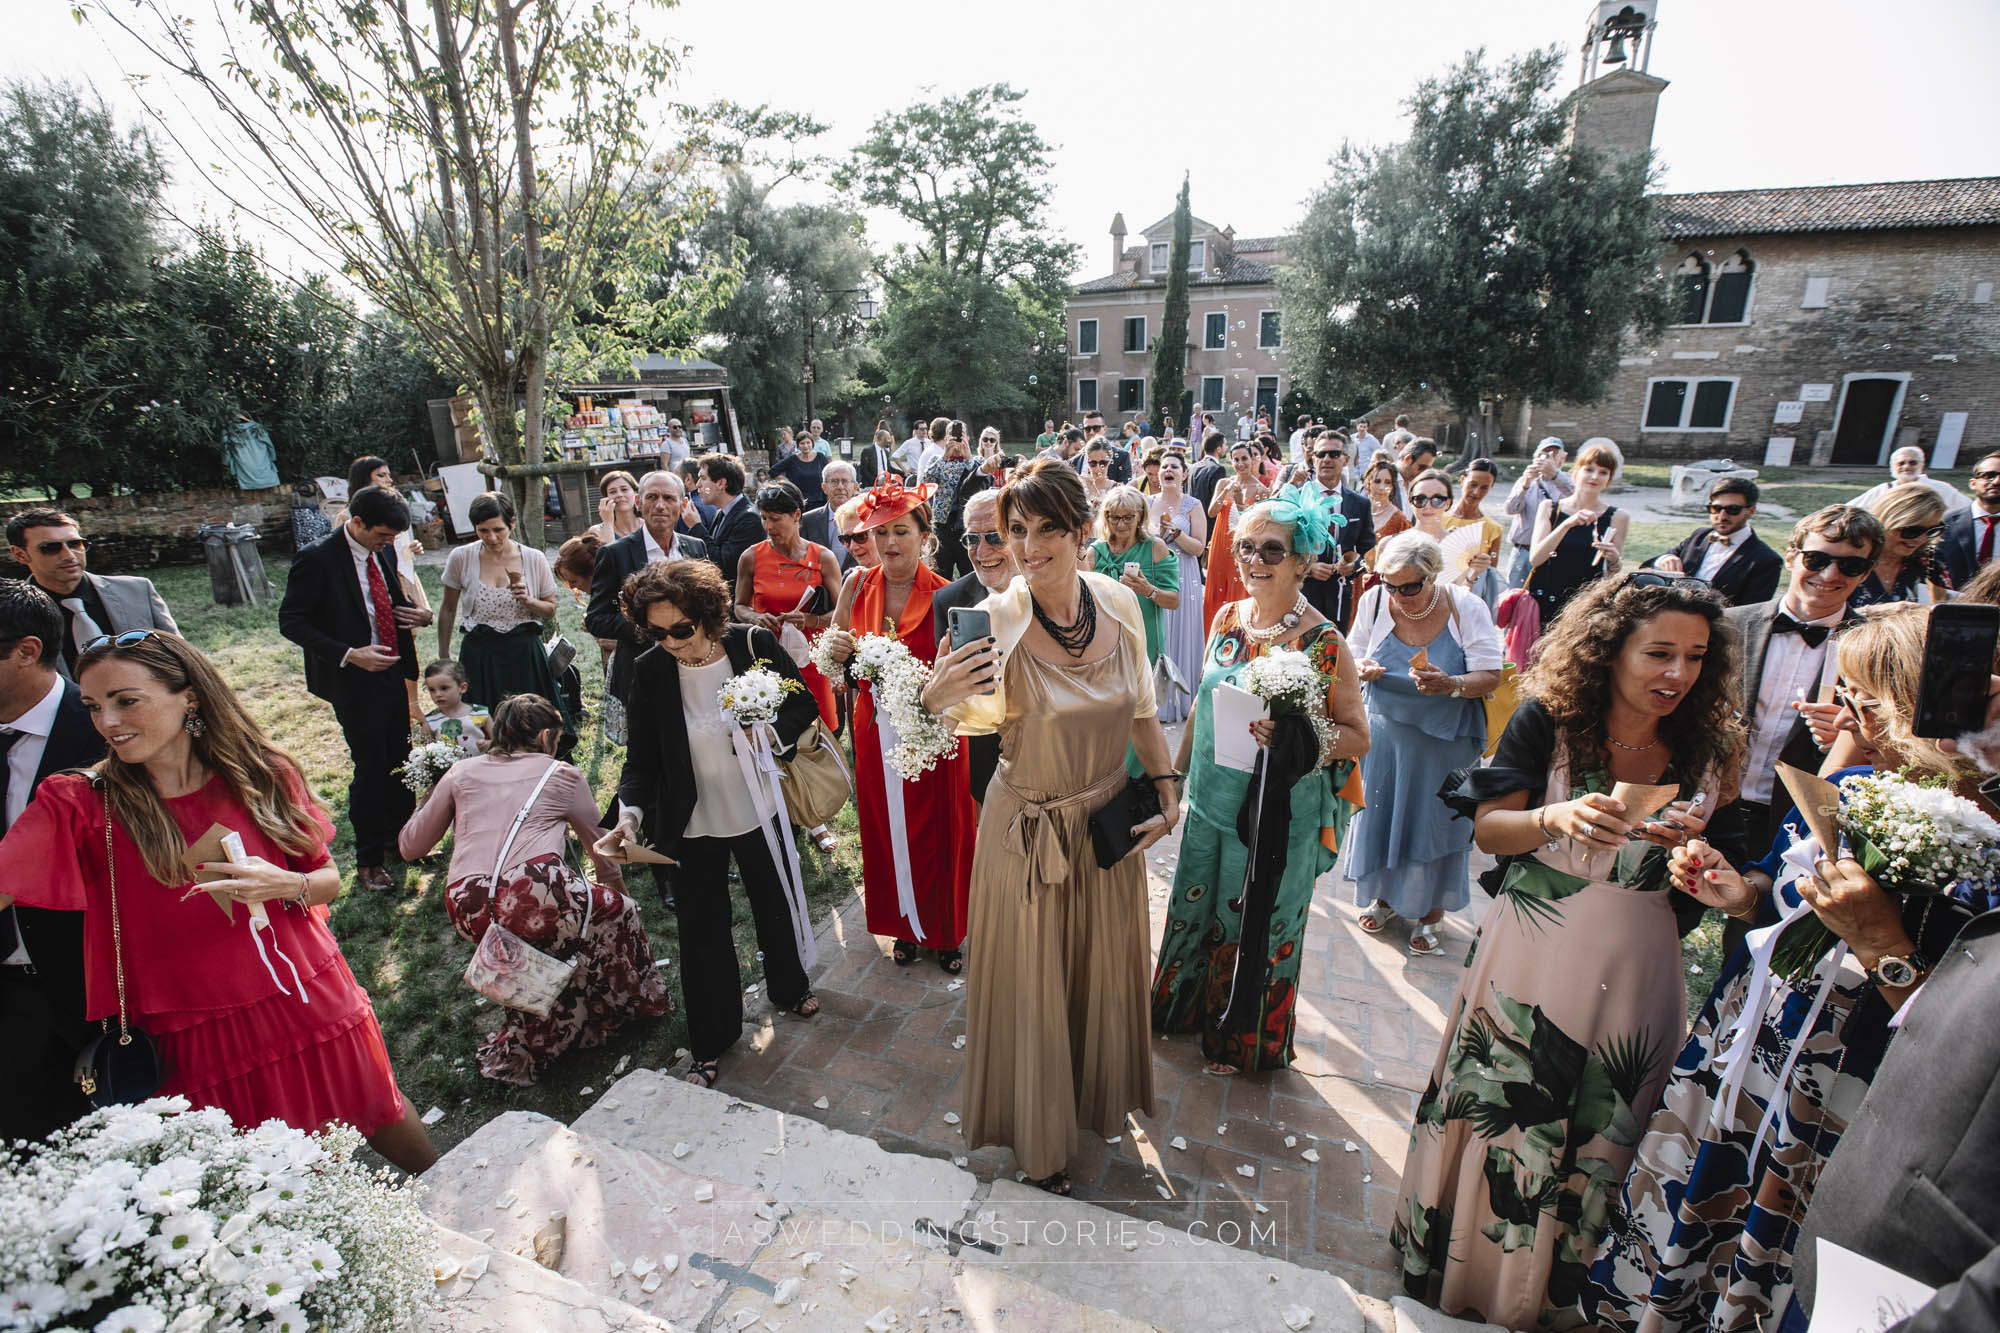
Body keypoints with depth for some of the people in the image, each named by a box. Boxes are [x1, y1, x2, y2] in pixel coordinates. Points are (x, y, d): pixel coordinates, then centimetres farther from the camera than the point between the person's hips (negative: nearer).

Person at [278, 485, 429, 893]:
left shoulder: (384, 552, 5)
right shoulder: (317, 559, -15)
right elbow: (291, 622, -13)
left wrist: (418, 615, -2)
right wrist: (348, 655, -23)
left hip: (392, 673, 6)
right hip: (354, 680, -6)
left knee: (399, 760, 14)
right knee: (370, 769, 1)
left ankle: (399, 837, 32)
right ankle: (368, 860, 17)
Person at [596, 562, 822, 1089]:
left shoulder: (754, 644, -17)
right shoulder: (649, 670, -15)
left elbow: (804, 705, -5)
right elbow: (642, 758, -10)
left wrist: (773, 736, -25)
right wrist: (630, 815, -26)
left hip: (761, 813, 1)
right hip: (691, 827, 0)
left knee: (776, 906, 22)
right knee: (702, 930, 12)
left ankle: (789, 987, 52)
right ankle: (711, 1041, 34)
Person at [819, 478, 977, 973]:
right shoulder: (858, 586, -2)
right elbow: (833, 644, 9)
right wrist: (836, 647, -13)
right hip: (876, 730, 4)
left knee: (936, 833, 10)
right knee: (887, 830, 16)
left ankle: (946, 931, 34)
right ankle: (904, 926, 40)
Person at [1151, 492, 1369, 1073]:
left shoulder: (1323, 643, -17)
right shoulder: (1227, 619, -1)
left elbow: (1358, 737, -12)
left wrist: (1296, 738, -30)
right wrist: (1177, 774, 14)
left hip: (1277, 816, -5)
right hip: (1210, 801, 5)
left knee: (1258, 929, 15)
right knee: (1197, 910, 22)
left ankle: (1246, 1040, 43)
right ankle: (1187, 1007, 50)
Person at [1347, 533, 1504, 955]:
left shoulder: (1467, 608, -16)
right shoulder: (1374, 601, -10)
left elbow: (1491, 676, -14)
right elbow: (1355, 658, 2)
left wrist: (1451, 686, -34)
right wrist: (1361, 668, -22)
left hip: (1444, 739, -2)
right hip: (1385, 730, 2)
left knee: (1436, 821, 8)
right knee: (1380, 812, 12)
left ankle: (1429, 913, 30)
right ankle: (1383, 895, 36)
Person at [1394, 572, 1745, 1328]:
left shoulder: (1707, 748, -3)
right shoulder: (1549, 720, -12)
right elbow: (1487, 831, -10)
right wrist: (1555, 818, -28)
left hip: (1631, 965, 3)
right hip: (1531, 946, -2)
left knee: (1594, 1126, 16)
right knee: (1498, 1105, 11)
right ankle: (1461, 1257, 38)